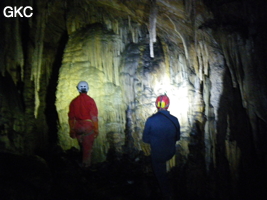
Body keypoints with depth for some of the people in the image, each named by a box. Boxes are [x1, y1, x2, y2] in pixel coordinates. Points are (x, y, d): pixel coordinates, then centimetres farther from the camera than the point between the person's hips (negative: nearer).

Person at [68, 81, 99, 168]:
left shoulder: (74, 101, 2)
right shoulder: (90, 100, -9)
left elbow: (71, 117, 6)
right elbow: (94, 116, -11)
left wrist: (72, 130, 13)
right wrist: (96, 129, -6)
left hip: (78, 127, 4)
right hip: (88, 126, -4)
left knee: (82, 146, 21)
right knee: (88, 146, 7)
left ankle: (84, 163, 34)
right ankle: (86, 164, 14)